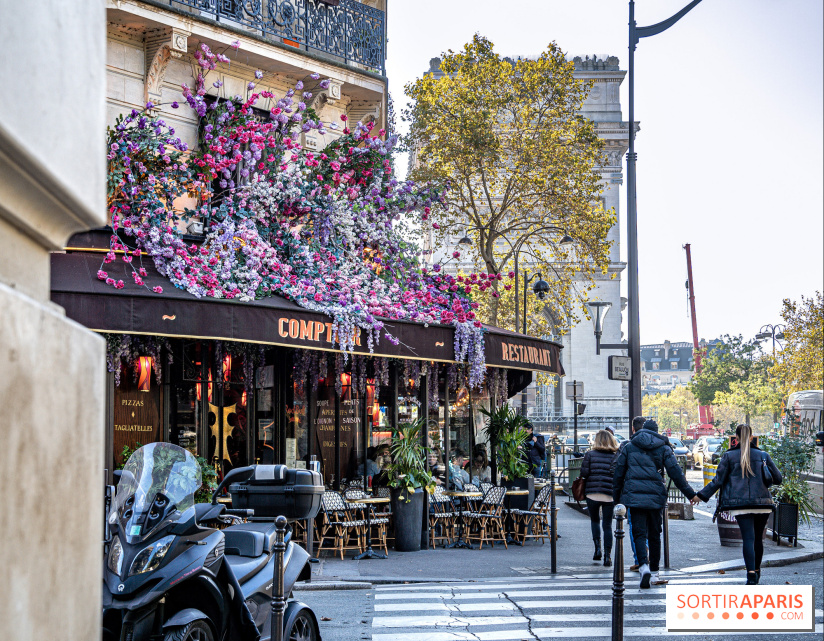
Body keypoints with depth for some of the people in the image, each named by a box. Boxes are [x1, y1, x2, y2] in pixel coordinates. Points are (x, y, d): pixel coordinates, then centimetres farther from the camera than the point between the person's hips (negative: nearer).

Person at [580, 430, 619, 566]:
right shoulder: (615, 456, 1)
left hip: (592, 493, 0)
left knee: (594, 520, 20)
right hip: (609, 495, 0)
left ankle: (597, 547, 4)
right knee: (607, 525, 6)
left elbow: (584, 473, -5)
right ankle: (607, 555, 0)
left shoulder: (590, 455, 1)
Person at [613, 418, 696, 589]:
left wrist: (616, 497, 17)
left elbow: (618, 473, 9)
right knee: (654, 534, 11)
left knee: (639, 533, -2)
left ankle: (644, 566, -25)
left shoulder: (629, 447, 9)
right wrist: (690, 494, 5)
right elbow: (676, 473, 0)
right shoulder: (664, 448, 6)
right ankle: (654, 572, 17)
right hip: (656, 497, 0)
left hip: (634, 496, 0)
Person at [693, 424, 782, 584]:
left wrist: (701, 496, 6)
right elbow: (778, 478, 9)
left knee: (748, 538, -8)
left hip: (740, 503, -2)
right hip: (763, 504, 2)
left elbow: (718, 480, 0)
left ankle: (751, 573, -24)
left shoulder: (729, 456, 2)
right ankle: (757, 571, 29)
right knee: (758, 538, 15)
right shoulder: (763, 455, 8)